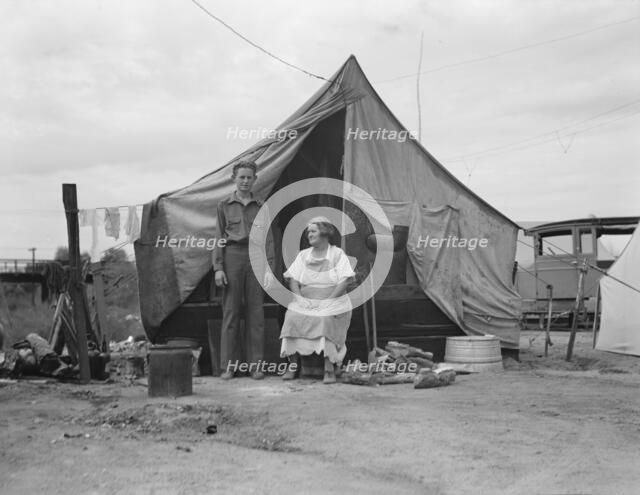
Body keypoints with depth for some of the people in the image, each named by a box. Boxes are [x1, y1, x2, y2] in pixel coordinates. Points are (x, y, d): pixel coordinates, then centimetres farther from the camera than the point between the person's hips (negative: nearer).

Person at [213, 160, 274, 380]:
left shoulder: (261, 207, 11)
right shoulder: (224, 205, 9)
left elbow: (268, 239, 8)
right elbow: (219, 238, 6)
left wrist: (268, 267, -2)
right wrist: (218, 267, -2)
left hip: (255, 257, 1)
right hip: (232, 256, -1)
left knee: (255, 312, 1)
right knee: (230, 311, -1)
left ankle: (256, 365, 7)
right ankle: (227, 366, 4)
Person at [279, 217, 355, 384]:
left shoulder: (337, 254, 3)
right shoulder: (303, 255, 15)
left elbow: (344, 282, -5)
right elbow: (292, 279, 8)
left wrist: (328, 301, -16)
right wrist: (300, 298, -9)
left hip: (333, 303, -3)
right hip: (306, 303, 4)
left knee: (325, 319, -34)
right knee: (292, 317, -25)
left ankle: (330, 369, -27)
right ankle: (293, 365, -16)